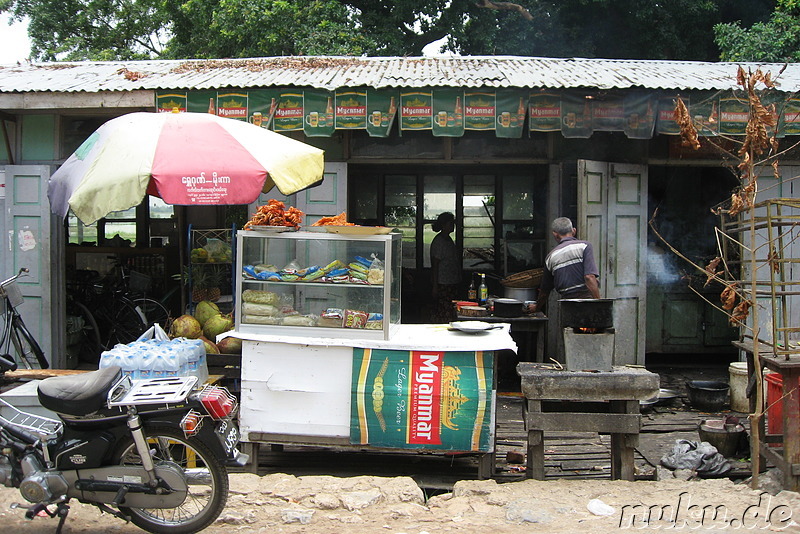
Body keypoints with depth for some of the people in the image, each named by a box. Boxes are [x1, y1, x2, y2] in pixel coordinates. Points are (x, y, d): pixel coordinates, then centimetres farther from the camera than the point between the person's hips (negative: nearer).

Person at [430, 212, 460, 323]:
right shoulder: (438, 241, -14)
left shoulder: (448, 239, 15)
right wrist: (435, 286, -18)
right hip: (442, 285, -9)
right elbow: (435, 265, -16)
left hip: (451, 284, 9)